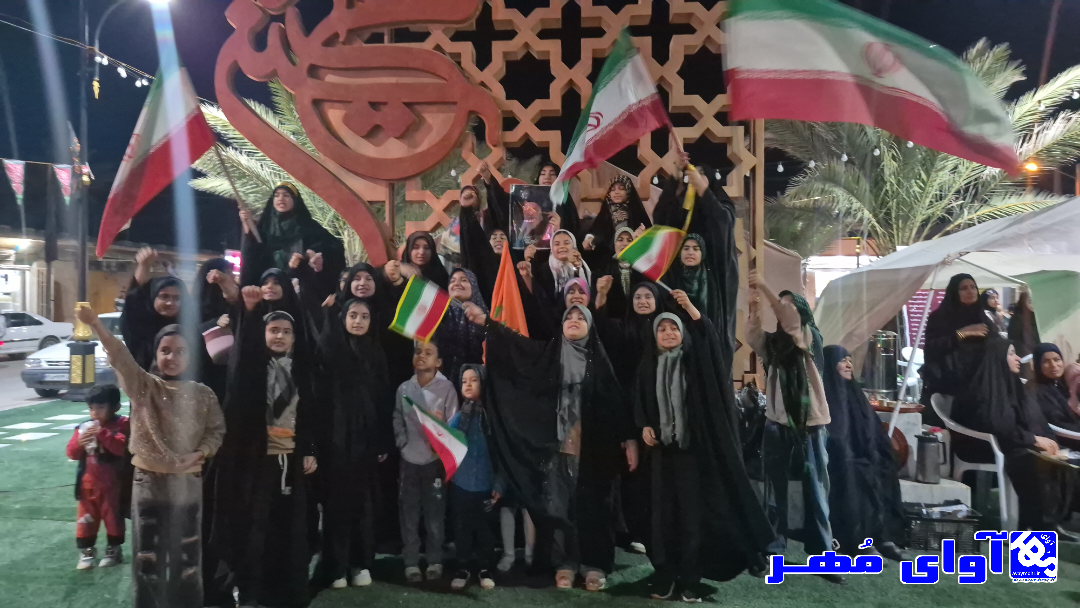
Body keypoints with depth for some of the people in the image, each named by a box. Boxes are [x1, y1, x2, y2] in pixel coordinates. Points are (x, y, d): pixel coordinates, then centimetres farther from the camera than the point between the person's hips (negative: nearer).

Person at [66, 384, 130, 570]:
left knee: (113, 517, 9)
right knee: (86, 518, 10)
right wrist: (79, 443, -21)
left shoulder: (121, 425, -12)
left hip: (112, 484, -4)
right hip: (88, 484, 4)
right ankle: (86, 551, 22)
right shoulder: (84, 427, 1)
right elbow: (72, 453, 0)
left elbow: (120, 448, -25)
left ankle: (113, 550, 23)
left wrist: (102, 433, -31)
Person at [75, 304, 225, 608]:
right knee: (147, 556, 7)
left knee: (187, 557, 10)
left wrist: (199, 454, -15)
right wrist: (96, 325, -38)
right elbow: (120, 357, -21)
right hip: (148, 481, -1)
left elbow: (216, 431, 5)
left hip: (188, 484, 1)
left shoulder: (203, 395, 0)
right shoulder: (143, 386, -5)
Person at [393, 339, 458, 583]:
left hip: (435, 459, -2)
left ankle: (435, 561, 20)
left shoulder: (446, 388, -7)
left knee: (435, 512, 6)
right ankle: (411, 562, 19)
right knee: (409, 513, 8)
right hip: (409, 460, 3)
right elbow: (397, 421, 10)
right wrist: (403, 443, -1)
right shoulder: (404, 389, 3)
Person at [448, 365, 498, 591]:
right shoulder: (459, 415, 1)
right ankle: (464, 567, 24)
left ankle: (484, 568, 25)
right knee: (462, 527, 10)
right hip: (461, 482, 2)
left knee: (484, 527, 11)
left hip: (485, 483, -2)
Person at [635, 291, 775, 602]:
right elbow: (639, 399, 11)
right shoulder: (649, 364, 9)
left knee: (691, 508, -1)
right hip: (661, 445, 2)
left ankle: (690, 578, 5)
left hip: (692, 443, -2)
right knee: (664, 508, 2)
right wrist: (644, 426, -6)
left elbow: (709, 336, -13)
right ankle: (665, 575, 8)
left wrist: (689, 306, -24)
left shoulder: (693, 358, 3)